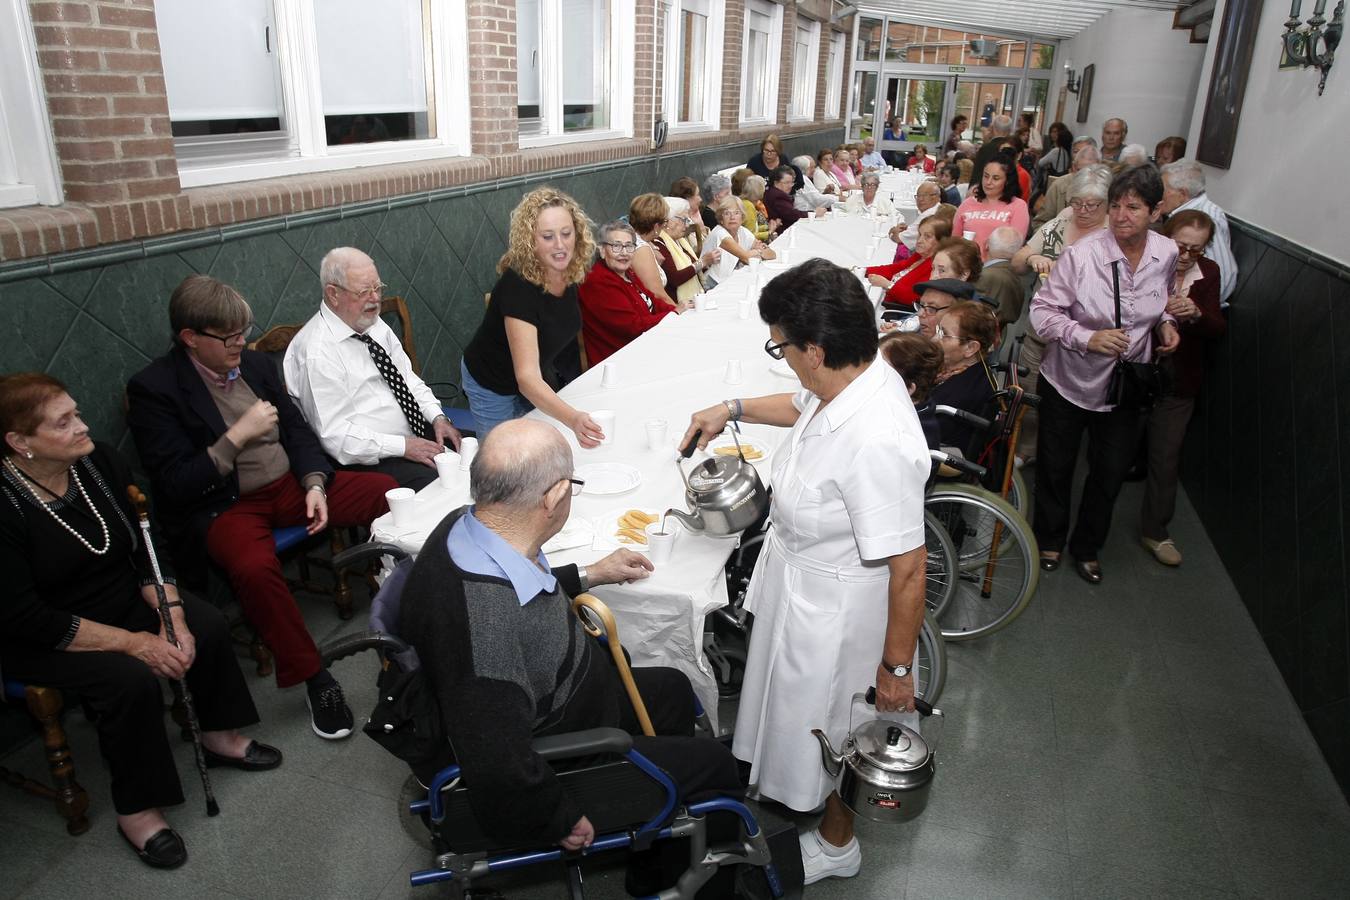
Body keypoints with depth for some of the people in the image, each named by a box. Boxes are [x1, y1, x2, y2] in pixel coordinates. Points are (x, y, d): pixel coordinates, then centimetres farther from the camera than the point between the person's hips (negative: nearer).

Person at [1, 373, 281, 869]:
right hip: (41, 639, -6)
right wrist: (132, 641, -25)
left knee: (207, 625, -12)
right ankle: (135, 811, -7)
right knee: (131, 678, -27)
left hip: (122, 598, 6)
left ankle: (218, 735, 12)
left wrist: (173, 619, -17)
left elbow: (145, 547, -4)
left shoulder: (98, 461, -9)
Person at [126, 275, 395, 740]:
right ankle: (314, 677, -19)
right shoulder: (154, 388, -9)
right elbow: (176, 486, -13)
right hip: (223, 506, -5)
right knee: (255, 567, -37)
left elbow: (297, 429, 12)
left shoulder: (255, 363, 8)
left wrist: (314, 483, -5)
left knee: (391, 490, -11)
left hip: (290, 484, 6)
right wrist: (238, 435, -18)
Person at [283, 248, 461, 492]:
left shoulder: (373, 323, 7)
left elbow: (407, 377, 15)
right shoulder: (316, 352, -17)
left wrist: (437, 417, -1)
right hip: (373, 459, -8)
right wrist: (403, 447, -22)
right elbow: (335, 435, -19)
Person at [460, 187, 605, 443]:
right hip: (493, 387, -6)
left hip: (541, 379, 6)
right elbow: (526, 377, -44)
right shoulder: (517, 286, -36)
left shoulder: (568, 273, -16)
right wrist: (573, 419, -60)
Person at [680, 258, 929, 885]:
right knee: (805, 705, 31)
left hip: (834, 609, -8)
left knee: (823, 721, 18)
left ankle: (836, 843, 49)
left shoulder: (877, 442, -39)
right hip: (803, 580, 8)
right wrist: (733, 409, 13)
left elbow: (908, 569, -31)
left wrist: (896, 668, -21)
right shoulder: (857, 377, -11)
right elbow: (805, 406, 15)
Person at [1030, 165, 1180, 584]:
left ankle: (1087, 547, 38)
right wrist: (1088, 337, -29)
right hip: (1069, 381, -3)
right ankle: (1049, 539, 37)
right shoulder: (1080, 255, -22)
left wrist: (1165, 322, -5)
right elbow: (1043, 310, -16)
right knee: (1056, 467, 13)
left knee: (1110, 473, 14)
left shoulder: (1166, 253, -5)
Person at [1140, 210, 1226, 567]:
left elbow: (1218, 329, -5)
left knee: (1166, 459, 9)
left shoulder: (1208, 273, -3)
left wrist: (1196, 313, -25)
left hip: (1178, 384, 3)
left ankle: (1155, 530, 24)